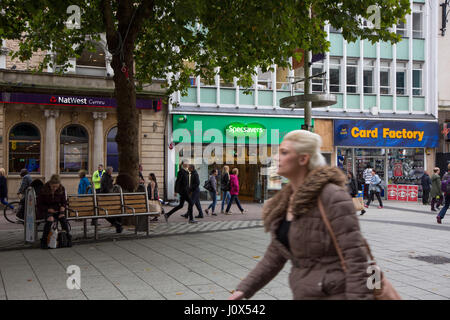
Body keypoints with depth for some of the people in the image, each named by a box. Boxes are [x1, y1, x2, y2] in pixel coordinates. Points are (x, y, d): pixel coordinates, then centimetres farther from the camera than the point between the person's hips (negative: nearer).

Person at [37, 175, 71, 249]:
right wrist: (48, 209, -16)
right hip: (46, 210, -3)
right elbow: (39, 204, -4)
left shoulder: (61, 189, -3)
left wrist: (62, 207, -11)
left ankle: (68, 238, -16)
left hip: (57, 209, 3)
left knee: (63, 218, -29)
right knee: (50, 219, -34)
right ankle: (43, 241, -22)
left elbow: (64, 202, 10)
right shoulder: (44, 190, -12)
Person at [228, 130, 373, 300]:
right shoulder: (284, 203, 8)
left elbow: (355, 255, -20)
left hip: (334, 294, -8)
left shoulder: (332, 197, -17)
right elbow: (275, 255, 14)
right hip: (305, 294, 8)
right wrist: (244, 289, 9)